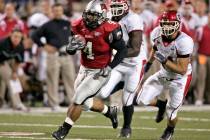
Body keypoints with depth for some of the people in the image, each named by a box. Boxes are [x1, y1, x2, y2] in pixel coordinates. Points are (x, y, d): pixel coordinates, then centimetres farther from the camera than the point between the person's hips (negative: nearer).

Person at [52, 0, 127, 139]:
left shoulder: (108, 30, -22)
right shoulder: (80, 27, -5)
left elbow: (123, 50, -15)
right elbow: (70, 50, 4)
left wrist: (110, 67, -22)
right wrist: (72, 46, -21)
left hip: (99, 72, -7)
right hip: (85, 69, 7)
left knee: (78, 99, -8)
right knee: (87, 101, 13)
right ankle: (110, 111, 39)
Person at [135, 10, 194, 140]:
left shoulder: (184, 42, -33)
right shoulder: (158, 34, -15)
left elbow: (182, 70, -28)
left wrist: (165, 61, -36)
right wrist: (149, 62, 25)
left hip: (180, 79, -5)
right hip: (163, 74, 5)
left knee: (171, 112, 2)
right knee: (142, 100, -3)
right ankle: (161, 105, 30)